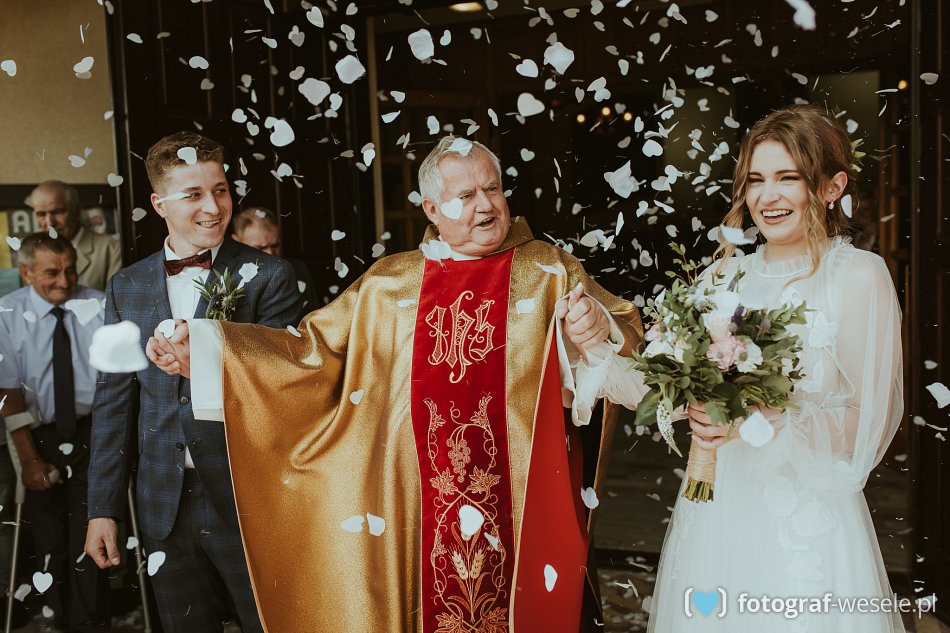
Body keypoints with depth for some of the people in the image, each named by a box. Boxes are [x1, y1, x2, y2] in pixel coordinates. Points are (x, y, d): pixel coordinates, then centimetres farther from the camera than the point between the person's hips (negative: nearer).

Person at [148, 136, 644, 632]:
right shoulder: (387, 284, 8)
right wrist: (206, 349, 1)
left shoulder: (549, 271, 3)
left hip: (528, 507, -1)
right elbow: (315, 348, 9)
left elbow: (625, 336, -2)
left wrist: (599, 328, -26)